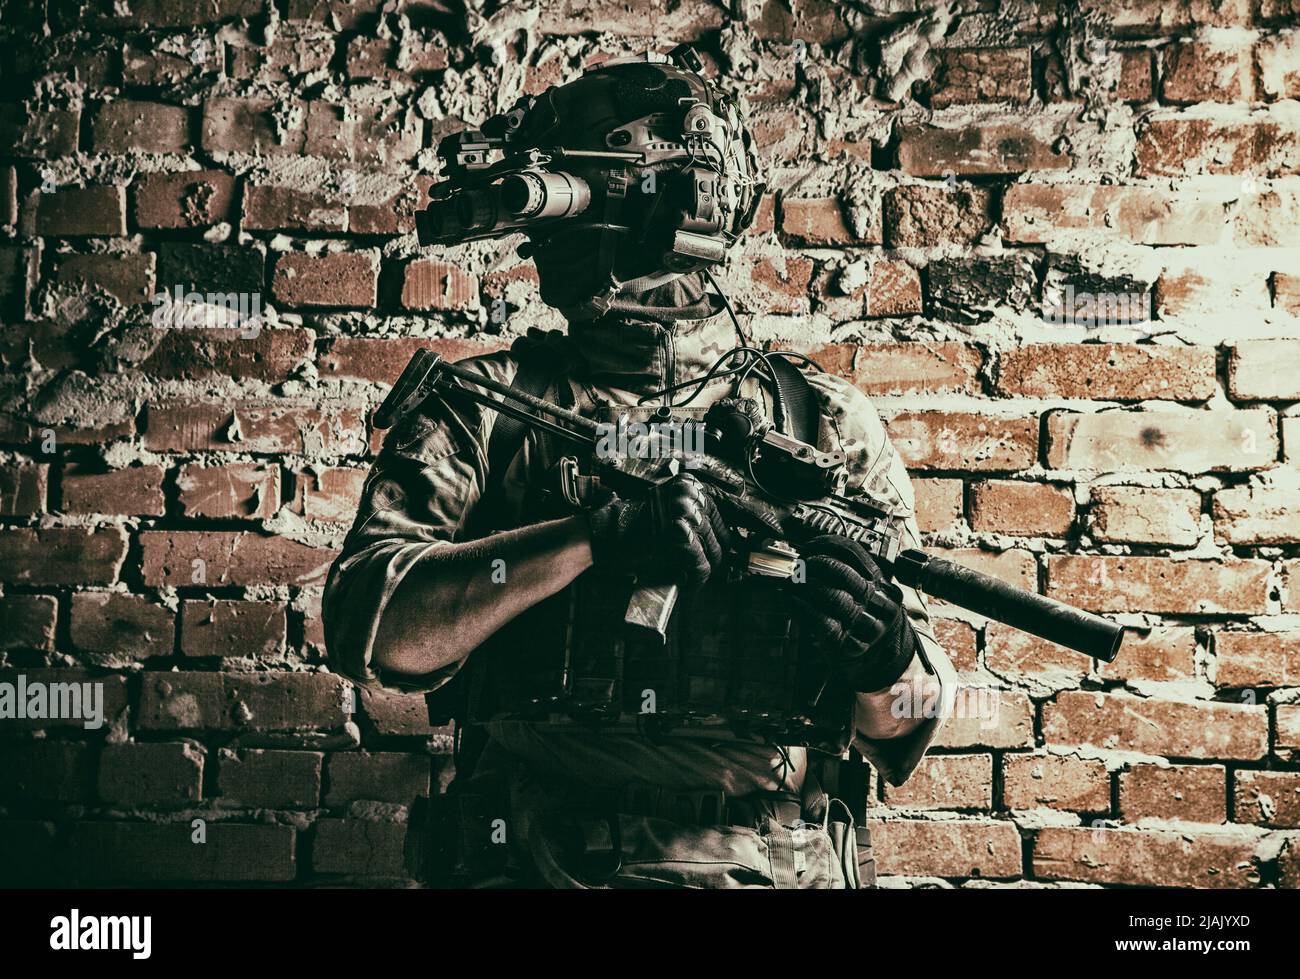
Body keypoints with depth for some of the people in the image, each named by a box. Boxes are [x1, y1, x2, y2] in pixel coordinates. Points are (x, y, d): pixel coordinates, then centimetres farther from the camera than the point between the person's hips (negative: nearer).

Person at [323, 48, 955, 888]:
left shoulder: (826, 425, 6)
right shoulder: (485, 409, 6)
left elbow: (902, 740, 8)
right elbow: (371, 632, -8)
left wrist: (886, 663, -14)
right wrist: (595, 536, -18)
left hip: (775, 868, 2)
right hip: (533, 863, -1)